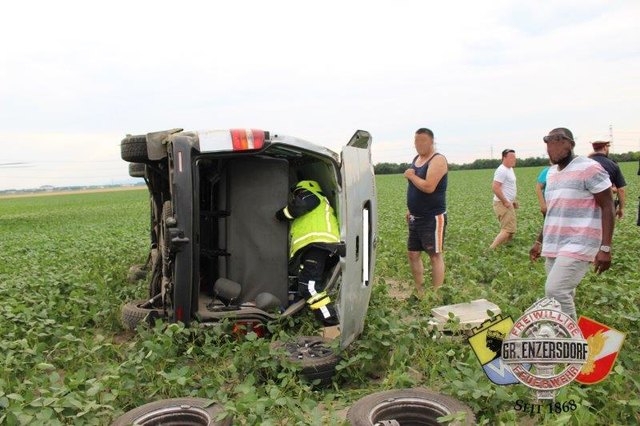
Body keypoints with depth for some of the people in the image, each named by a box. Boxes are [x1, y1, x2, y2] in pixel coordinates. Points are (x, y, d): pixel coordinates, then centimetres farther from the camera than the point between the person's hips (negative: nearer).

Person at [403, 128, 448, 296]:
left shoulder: (437, 160, -13)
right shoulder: (416, 159, 13)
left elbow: (428, 187, -26)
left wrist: (411, 175, -12)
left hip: (433, 218, -9)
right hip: (415, 218, 9)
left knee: (435, 256, -1)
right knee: (412, 254, 11)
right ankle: (419, 292, 24)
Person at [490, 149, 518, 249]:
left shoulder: (509, 169, 15)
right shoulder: (502, 170, -17)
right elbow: (495, 187, -25)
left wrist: (513, 201, 19)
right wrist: (505, 202, -22)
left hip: (508, 204, 10)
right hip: (502, 204, -10)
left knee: (510, 230, 15)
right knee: (508, 230, -14)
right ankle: (491, 249, -15)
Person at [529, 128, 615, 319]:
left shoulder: (589, 168, -8)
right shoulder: (551, 172, 15)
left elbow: (607, 207, -9)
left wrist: (605, 248, -17)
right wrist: (539, 241, 23)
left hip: (578, 246, -7)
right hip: (553, 246, 7)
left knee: (555, 291, -17)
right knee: (563, 294, 10)